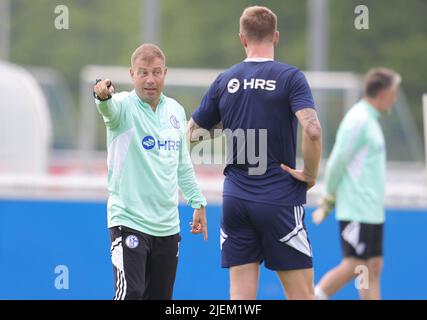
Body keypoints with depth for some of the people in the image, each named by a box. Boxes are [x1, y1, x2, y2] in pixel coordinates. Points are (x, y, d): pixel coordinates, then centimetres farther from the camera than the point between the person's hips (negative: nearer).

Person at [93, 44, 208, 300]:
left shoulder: (176, 110, 10)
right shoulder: (124, 106, -7)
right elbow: (110, 109, -33)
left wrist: (198, 203, 21)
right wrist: (102, 96, -55)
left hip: (168, 226, 6)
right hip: (129, 219, -6)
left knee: (160, 297, 8)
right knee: (130, 293, -18)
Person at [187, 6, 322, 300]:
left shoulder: (225, 81, 7)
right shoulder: (290, 77, -6)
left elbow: (193, 132, 16)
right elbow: (312, 130, -20)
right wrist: (310, 175, -7)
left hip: (235, 197, 4)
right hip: (280, 198, -4)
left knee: (241, 295, 4)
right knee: (301, 295, 1)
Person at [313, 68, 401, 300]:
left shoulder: (370, 120, 17)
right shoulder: (358, 120, -14)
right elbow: (337, 162, -15)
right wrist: (329, 199, -7)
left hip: (372, 212, 9)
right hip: (357, 212, -9)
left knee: (373, 268, 6)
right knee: (354, 266, -9)